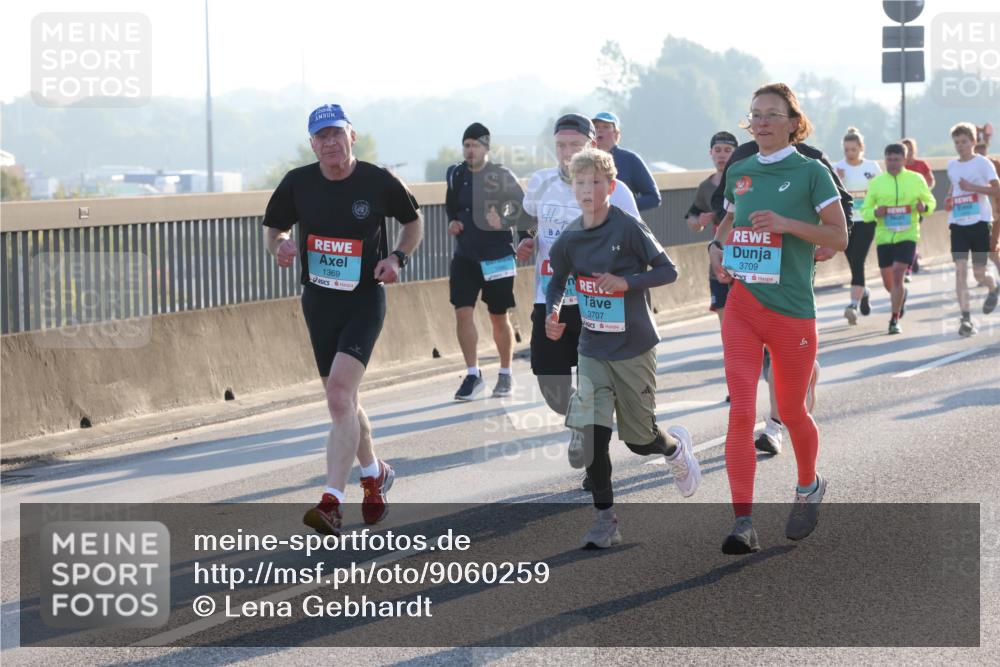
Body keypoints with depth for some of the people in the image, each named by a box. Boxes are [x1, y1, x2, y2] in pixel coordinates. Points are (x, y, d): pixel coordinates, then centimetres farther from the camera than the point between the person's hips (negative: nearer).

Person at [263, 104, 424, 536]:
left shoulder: (378, 182, -6)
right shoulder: (298, 184, -1)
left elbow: (414, 220, 11)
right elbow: (274, 227, 13)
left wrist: (398, 258, -6)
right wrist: (280, 246, -11)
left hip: (364, 301, -4)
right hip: (318, 302, 4)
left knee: (340, 393, -19)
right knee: (342, 402, 13)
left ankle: (332, 504, -24)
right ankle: (375, 475, 39)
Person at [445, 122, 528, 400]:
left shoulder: (502, 176, -8)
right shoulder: (456, 174, 4)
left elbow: (525, 208, -4)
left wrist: (504, 222, -21)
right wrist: (452, 222, 1)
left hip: (497, 257, -3)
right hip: (465, 255, 3)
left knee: (499, 318, 7)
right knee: (463, 312, -9)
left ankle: (505, 374, 24)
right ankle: (473, 374, 1)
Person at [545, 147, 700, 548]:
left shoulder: (628, 228, -14)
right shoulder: (570, 238, -2)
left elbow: (667, 271, -9)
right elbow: (558, 279, 15)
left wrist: (626, 282, -23)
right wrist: (552, 312, -4)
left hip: (634, 347, -3)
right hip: (592, 348, 3)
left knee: (640, 439, 6)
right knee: (592, 433, -10)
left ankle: (676, 447, 42)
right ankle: (604, 519, 0)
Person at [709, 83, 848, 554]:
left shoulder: (810, 172, -4)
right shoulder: (738, 173, 10)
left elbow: (839, 237, -5)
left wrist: (787, 224, -18)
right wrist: (717, 246, 5)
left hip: (792, 308, -3)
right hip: (742, 303, 3)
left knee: (791, 411, 11)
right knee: (741, 410, -10)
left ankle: (809, 486, 41)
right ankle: (743, 523, -12)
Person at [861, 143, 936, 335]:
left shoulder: (916, 180, 1)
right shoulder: (876, 183, 3)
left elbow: (931, 201, 13)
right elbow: (865, 211, 7)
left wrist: (924, 207, -11)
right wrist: (875, 213, -16)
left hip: (907, 235, -2)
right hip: (884, 237, 2)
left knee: (897, 275, -16)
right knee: (888, 282, 9)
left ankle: (895, 320, -7)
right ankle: (901, 296, 45)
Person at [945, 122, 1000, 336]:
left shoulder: (982, 163, -5)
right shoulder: (952, 165, 10)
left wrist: (972, 187, -22)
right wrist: (949, 198, 9)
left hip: (979, 222, -3)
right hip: (958, 223, 3)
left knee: (979, 273, 4)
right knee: (960, 269, -11)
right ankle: (966, 319, -12)